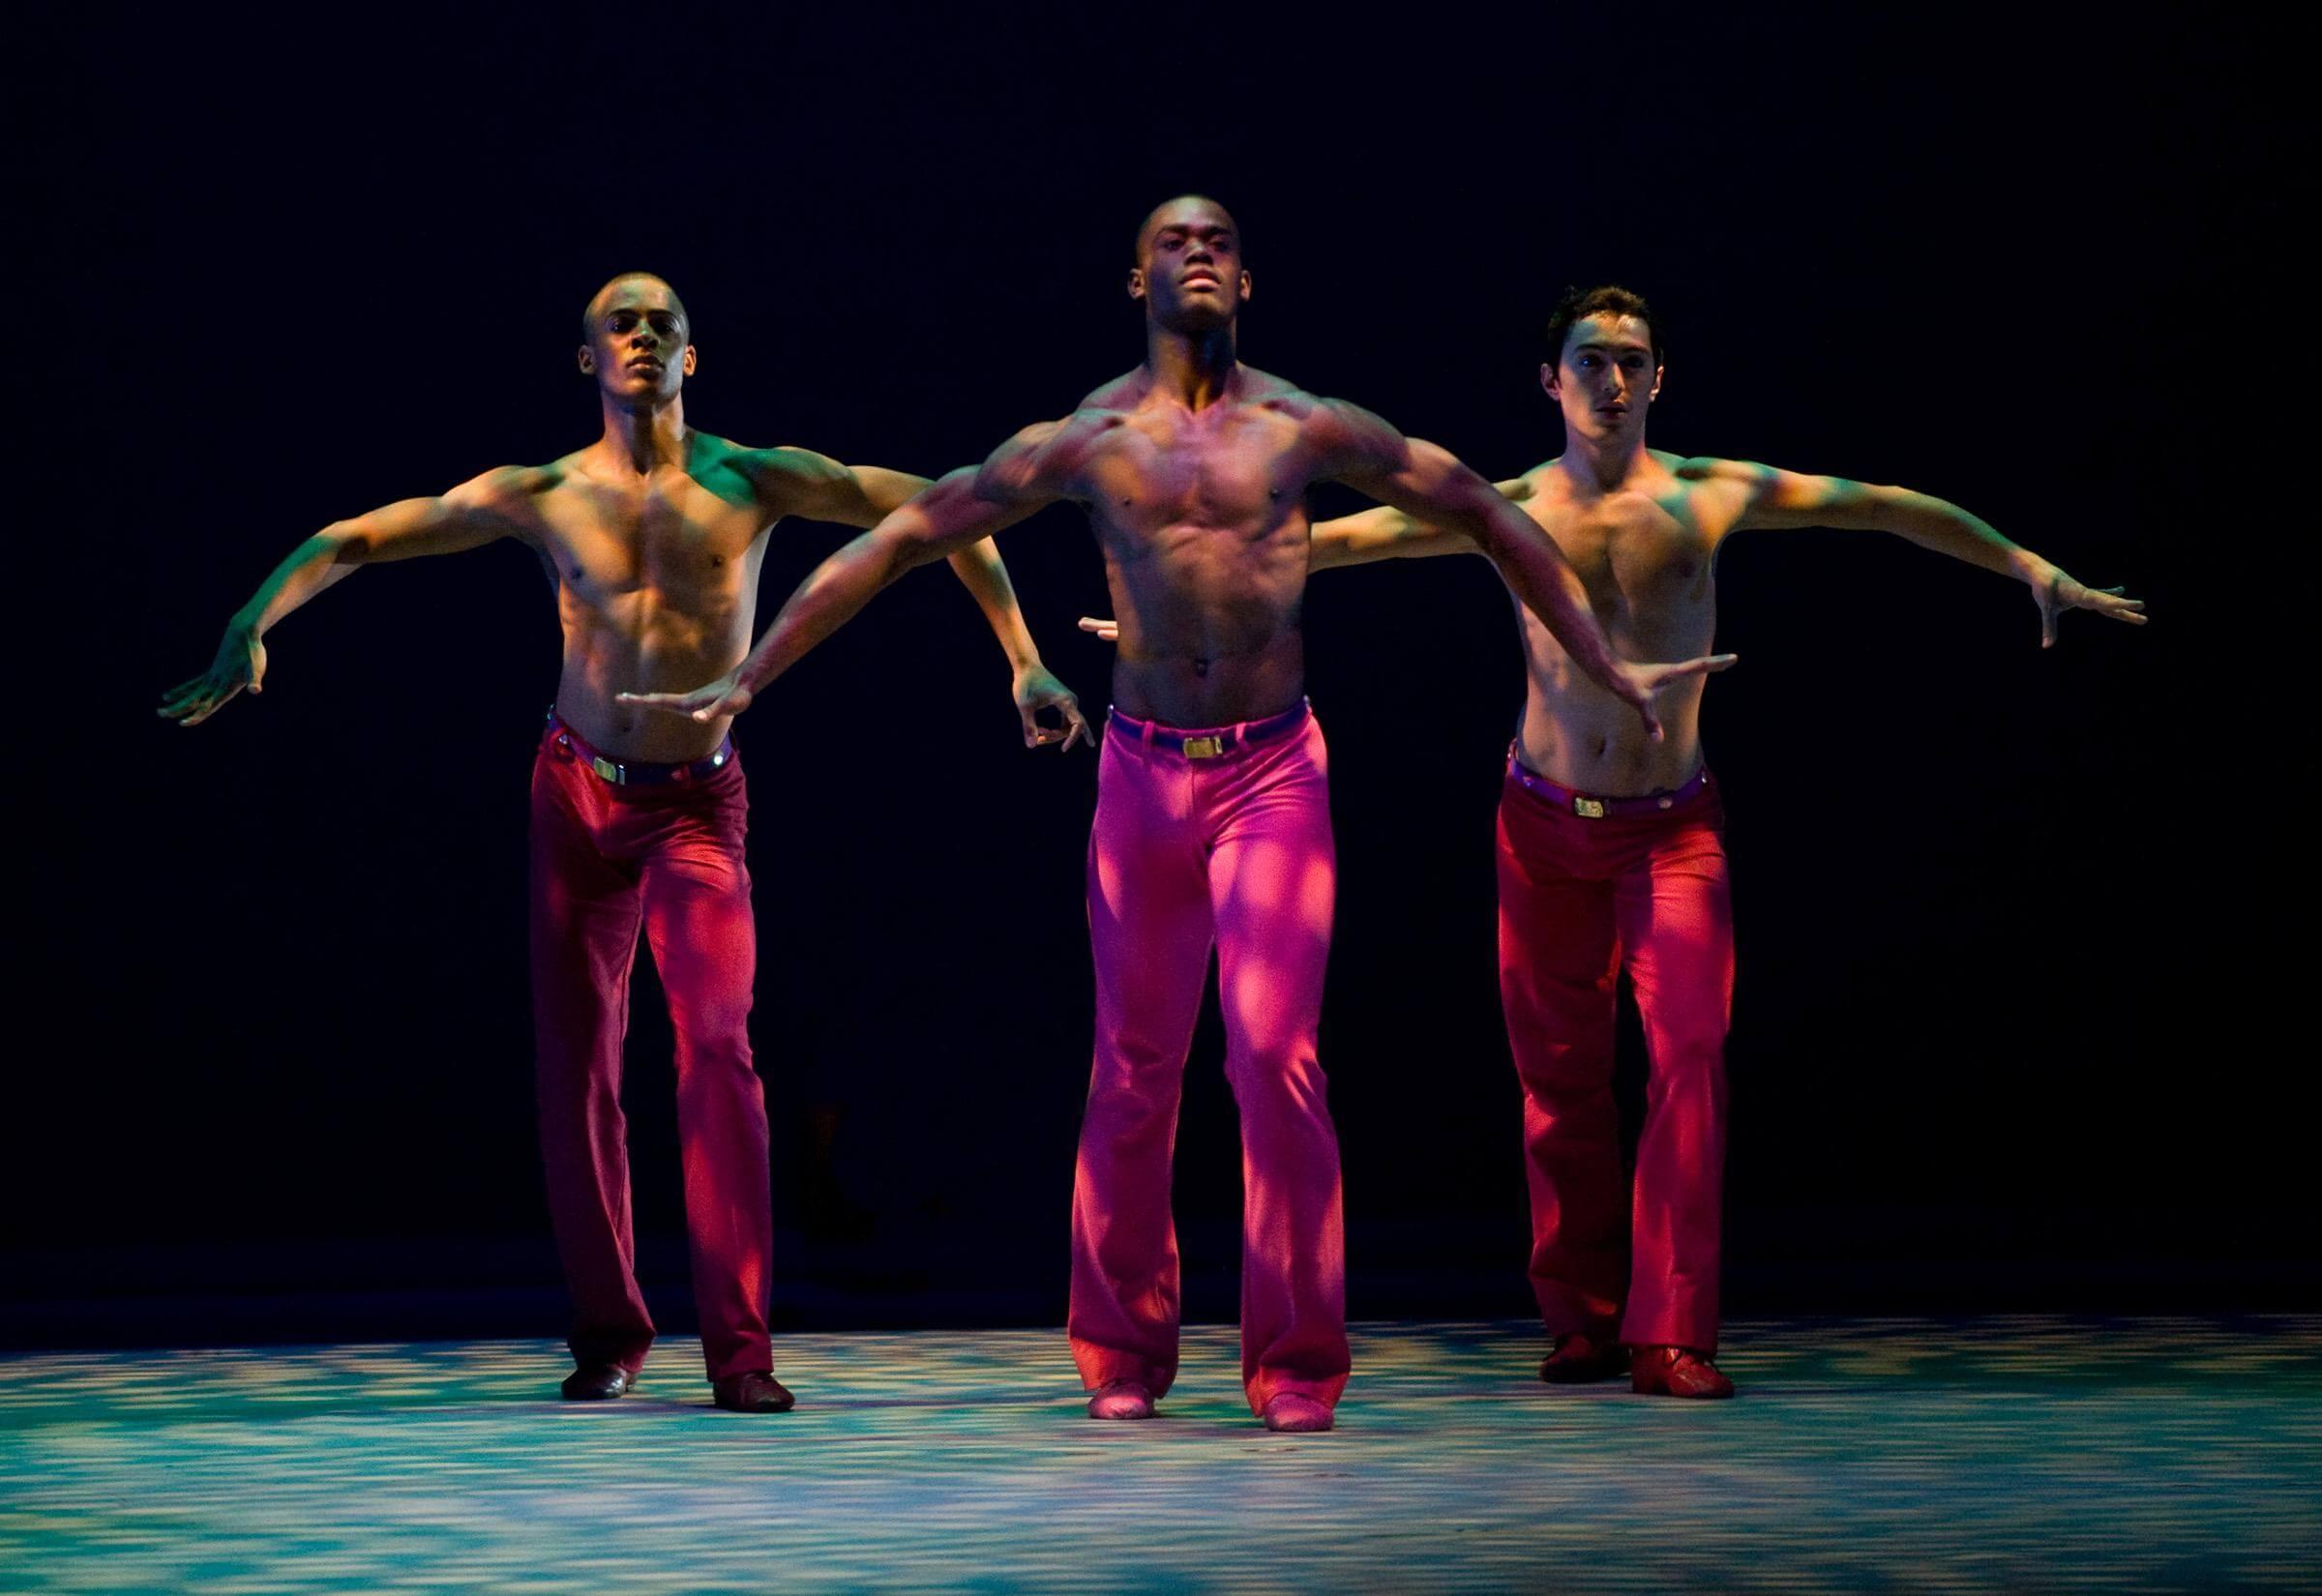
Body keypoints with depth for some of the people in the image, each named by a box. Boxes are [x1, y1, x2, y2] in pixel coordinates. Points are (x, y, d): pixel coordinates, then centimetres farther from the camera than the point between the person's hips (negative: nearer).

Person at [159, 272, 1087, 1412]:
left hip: (695, 804, -2)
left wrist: (1022, 658, -6)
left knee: (717, 1041, -19)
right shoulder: (542, 497, -1)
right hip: (578, 794, 2)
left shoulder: (752, 482, -4)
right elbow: (349, 541, 2)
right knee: (576, 1062, 5)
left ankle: (738, 1347, -18)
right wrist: (250, 626, -12)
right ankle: (608, 1332, 20)